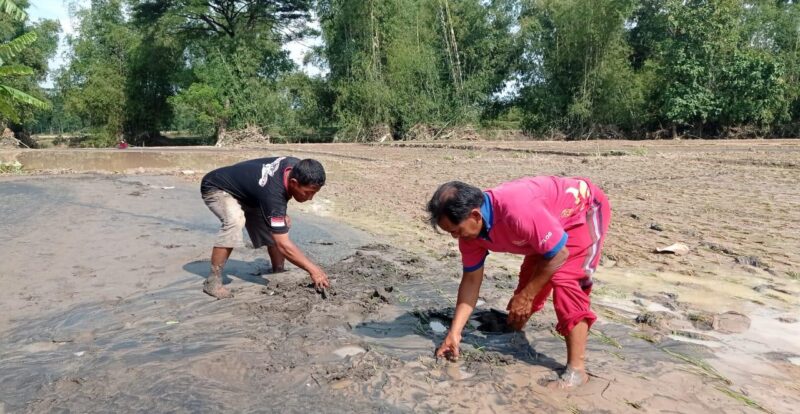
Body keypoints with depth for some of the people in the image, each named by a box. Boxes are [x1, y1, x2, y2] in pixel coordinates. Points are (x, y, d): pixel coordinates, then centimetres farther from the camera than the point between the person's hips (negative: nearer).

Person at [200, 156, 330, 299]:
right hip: (217, 189, -8)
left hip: (245, 191, 8)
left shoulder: (296, 167, -19)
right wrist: (313, 269, -40)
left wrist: (282, 215, -2)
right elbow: (283, 245, -40)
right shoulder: (273, 193, -41)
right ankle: (213, 281, -25)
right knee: (234, 222, -37)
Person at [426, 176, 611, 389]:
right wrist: (454, 332, -11)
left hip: (585, 209, -7)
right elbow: (471, 280, -7)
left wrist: (526, 296, -20)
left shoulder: (517, 210, -42)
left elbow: (559, 254, -30)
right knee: (529, 278, 11)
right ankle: (514, 332, 37)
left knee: (565, 281, -21)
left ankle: (576, 369, -13)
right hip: (551, 221, 7)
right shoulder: (470, 227, -16)